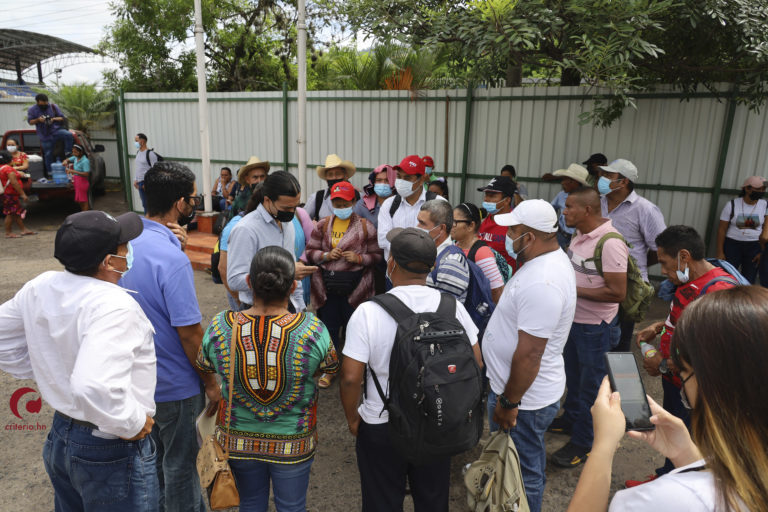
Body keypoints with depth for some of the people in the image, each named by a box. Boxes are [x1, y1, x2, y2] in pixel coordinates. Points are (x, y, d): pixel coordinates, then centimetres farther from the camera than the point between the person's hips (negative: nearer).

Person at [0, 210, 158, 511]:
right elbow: (95, 387, -41)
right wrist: (131, 425, -24)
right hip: (112, 452, -7)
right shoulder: (114, 306, -30)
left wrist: (50, 371, 10)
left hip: (59, 438, 8)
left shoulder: (40, 287, -5)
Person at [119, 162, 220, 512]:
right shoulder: (172, 258, -29)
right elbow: (189, 332, -24)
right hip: (175, 385, -8)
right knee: (181, 465, 14)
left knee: (155, 456, 28)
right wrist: (211, 383, -13)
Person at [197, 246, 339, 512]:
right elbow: (331, 369, -8)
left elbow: (204, 369, -2)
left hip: (238, 439, 2)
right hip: (293, 444, -1)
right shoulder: (312, 330, -25)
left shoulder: (219, 328, -20)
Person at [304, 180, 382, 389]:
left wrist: (359, 258, -16)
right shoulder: (322, 225, 7)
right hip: (327, 286, 2)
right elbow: (309, 252, 7)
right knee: (329, 327, 11)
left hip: (355, 286, -2)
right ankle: (328, 369, 28)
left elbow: (376, 255, 2)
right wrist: (326, 255, -12)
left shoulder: (365, 227, 0)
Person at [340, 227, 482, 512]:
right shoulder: (452, 306, -11)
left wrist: (352, 419, -3)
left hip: (381, 425, -3)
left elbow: (351, 377, -21)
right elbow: (475, 364, -2)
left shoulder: (368, 312, -22)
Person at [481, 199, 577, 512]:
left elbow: (529, 354, -29)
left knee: (523, 476, 11)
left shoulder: (542, 283, -31)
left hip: (524, 397, -10)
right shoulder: (548, 260, 3)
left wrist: (509, 403, -18)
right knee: (529, 465, 29)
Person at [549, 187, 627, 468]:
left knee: (591, 386, 8)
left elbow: (617, 292, -28)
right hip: (573, 319, 9)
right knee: (573, 376, 25)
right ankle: (571, 419, 46)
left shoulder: (610, 243, -26)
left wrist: (574, 289, -24)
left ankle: (583, 443, 24)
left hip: (595, 326, -8)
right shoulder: (579, 234, 1)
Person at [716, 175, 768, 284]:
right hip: (732, 244, -1)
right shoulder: (732, 205, -4)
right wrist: (720, 252, -5)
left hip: (754, 247, 2)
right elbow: (722, 229, -2)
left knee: (748, 282, 4)